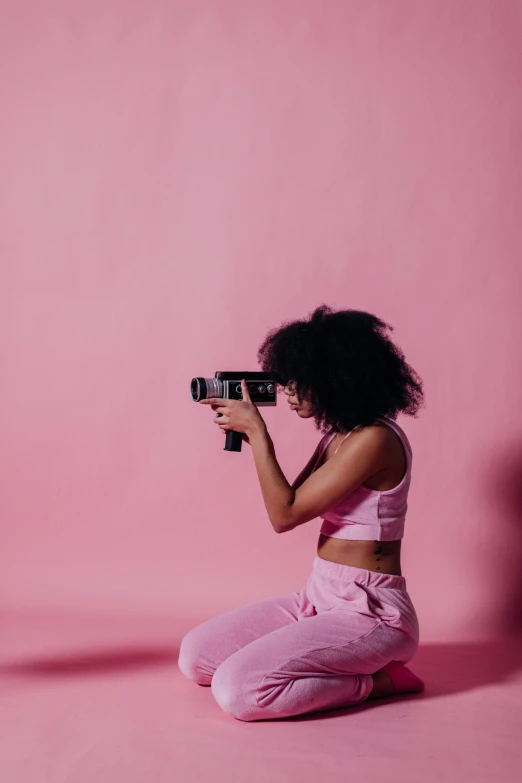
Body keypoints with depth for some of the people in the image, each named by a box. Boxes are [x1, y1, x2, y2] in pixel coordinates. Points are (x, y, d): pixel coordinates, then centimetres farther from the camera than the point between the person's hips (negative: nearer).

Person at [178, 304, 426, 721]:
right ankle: (345, 667, 8)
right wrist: (248, 431, 8)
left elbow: (284, 514, -19)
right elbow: (291, 504, 14)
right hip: (318, 598, 10)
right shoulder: (337, 436, 10)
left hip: (369, 613, -10)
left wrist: (257, 430, -13)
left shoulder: (375, 439, -19)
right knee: (195, 656, 3)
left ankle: (376, 680, -4)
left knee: (237, 689, -24)